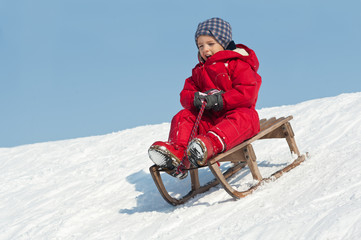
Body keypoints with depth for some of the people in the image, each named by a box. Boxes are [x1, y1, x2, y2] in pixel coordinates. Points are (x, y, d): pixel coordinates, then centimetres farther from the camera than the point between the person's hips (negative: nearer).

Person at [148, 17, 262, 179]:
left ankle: (211, 144, -68)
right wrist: (197, 98, -12)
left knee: (240, 119, -38)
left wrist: (220, 100, -23)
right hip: (208, 118, 6)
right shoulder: (199, 71, 20)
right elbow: (185, 95, 13)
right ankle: (175, 150, -37)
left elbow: (248, 92, -15)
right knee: (183, 116, -10)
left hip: (236, 111, -6)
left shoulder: (238, 64, -1)